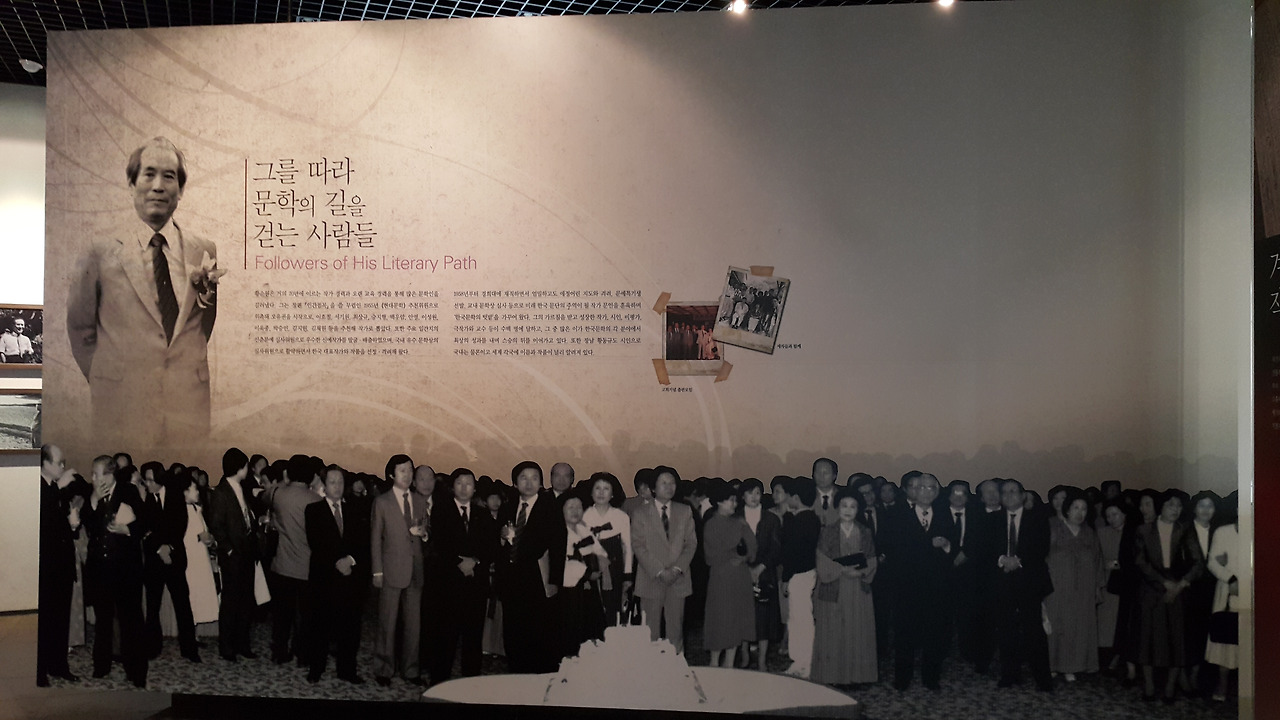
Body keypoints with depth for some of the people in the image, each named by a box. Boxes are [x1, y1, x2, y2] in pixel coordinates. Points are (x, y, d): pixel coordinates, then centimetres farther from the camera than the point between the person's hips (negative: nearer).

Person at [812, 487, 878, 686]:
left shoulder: (866, 533, 7)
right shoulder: (828, 532, 0)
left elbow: (872, 561, 7)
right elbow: (823, 564, -4)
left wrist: (863, 571, -14)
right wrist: (843, 570, -18)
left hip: (859, 591, 2)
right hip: (833, 590, -2)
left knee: (858, 634, 2)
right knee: (833, 634, -2)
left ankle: (856, 675, 10)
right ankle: (833, 676, 6)